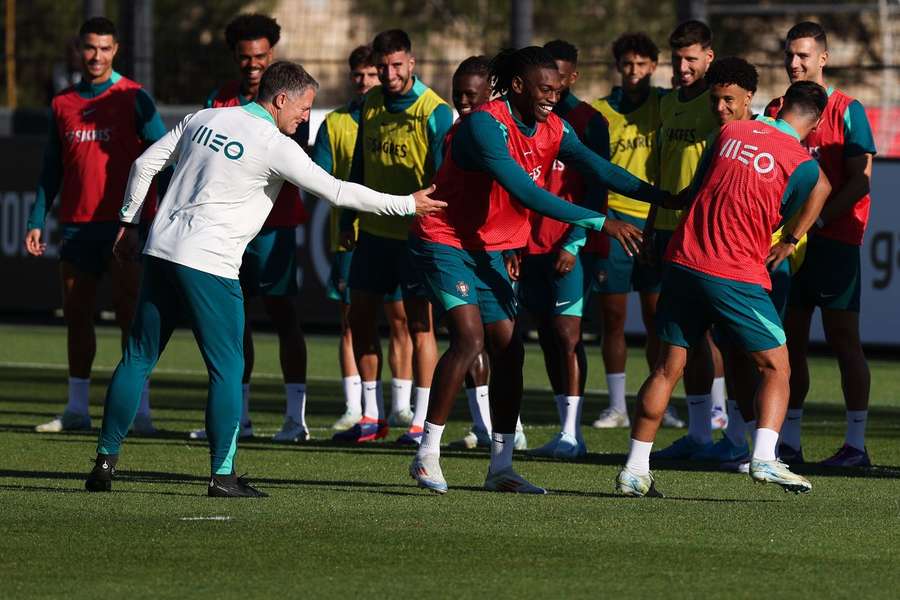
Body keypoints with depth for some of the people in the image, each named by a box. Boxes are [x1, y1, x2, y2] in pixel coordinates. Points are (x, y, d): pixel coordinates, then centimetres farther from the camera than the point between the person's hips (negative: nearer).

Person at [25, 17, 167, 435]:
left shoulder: (133, 99, -1)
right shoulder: (62, 105, 12)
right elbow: (52, 170, 17)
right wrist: (36, 222, 10)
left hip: (125, 224, -5)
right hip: (78, 225, 5)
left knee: (129, 313, -8)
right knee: (75, 314, 7)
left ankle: (140, 410, -9)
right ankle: (77, 409, 15)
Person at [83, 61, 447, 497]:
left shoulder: (203, 120, 11)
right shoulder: (274, 146, -8)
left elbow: (145, 164, 14)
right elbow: (336, 191, -6)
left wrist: (129, 222, 24)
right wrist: (407, 205, 4)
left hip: (160, 251, 7)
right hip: (209, 265, -7)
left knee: (138, 359, 10)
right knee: (227, 368, 2)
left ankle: (105, 461, 9)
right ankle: (222, 474, 0)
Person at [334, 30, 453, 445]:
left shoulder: (434, 112, -13)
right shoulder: (371, 104, 6)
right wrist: (348, 216, 15)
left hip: (416, 234, -7)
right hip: (375, 229, 7)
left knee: (418, 322, -3)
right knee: (360, 315, 8)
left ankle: (421, 421, 2)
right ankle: (372, 416, 17)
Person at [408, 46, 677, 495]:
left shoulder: (552, 130, 1)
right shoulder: (486, 125, -25)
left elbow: (598, 169, -3)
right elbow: (527, 194, -31)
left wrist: (663, 197, -16)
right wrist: (600, 223, -33)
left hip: (488, 250, 8)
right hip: (444, 241, -8)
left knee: (508, 349, 3)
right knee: (470, 338, -21)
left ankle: (501, 467, 8)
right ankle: (427, 456, -15)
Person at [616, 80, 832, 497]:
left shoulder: (730, 132, 8)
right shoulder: (801, 163, -5)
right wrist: (788, 244, 27)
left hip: (683, 260, 5)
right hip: (736, 275, -5)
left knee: (668, 368, 10)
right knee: (775, 368, 6)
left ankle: (634, 470, 10)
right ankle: (764, 458, -13)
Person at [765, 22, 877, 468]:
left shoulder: (847, 111, -5)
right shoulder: (775, 112, 12)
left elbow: (860, 181, -10)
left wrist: (817, 218, -19)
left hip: (833, 241, -6)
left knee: (843, 339, -4)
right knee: (790, 342, 6)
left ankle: (857, 443, -1)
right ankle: (788, 443, 11)